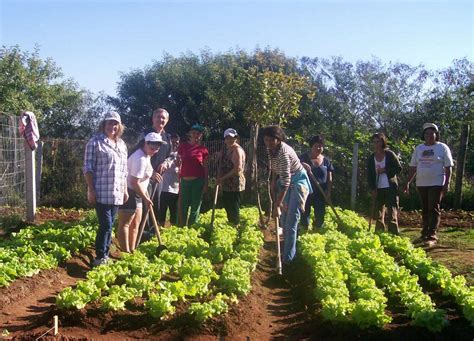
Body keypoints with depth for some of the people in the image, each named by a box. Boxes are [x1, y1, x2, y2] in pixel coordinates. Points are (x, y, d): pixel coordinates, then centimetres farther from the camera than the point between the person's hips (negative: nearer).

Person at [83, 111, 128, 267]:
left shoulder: (121, 144, 15)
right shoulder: (95, 142, -5)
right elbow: (88, 168, -9)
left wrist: (125, 189, 14)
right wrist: (91, 190, -15)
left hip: (116, 193, 6)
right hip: (101, 193, -6)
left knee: (109, 225, 12)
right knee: (106, 225, -10)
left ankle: (105, 254, 23)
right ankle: (100, 257, -1)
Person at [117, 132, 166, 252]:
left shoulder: (146, 156, 9)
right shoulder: (140, 158, -24)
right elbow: (135, 182, -26)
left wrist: (146, 196, 19)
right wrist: (146, 198, -15)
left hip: (135, 194, 11)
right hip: (129, 193, -11)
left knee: (135, 224, 16)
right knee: (125, 224, -6)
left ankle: (131, 251, 24)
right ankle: (126, 253, -4)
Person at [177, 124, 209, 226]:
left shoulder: (203, 149, 2)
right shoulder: (182, 146, 5)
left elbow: (205, 167, 4)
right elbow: (178, 163, 9)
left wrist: (206, 183, -1)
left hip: (198, 181, -1)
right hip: (185, 180, 1)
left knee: (195, 206, 4)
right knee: (183, 206, 6)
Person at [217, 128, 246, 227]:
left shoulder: (237, 150, -14)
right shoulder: (227, 150, 15)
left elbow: (238, 169, -22)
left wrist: (223, 178, -16)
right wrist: (219, 177, 5)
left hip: (235, 185, -9)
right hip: (227, 185, 9)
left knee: (234, 209, -3)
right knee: (227, 207, 16)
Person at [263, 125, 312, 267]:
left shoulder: (284, 153, -33)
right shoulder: (270, 149, -7)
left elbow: (286, 182, -36)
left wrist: (277, 205, -36)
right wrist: (273, 181, 6)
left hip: (297, 182, -9)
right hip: (286, 182, 9)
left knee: (291, 221, -12)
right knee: (284, 219, 15)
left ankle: (287, 259, -8)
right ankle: (289, 251, 32)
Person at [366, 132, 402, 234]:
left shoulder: (390, 154, -1)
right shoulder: (371, 158, 8)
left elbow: (399, 168, -2)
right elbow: (369, 175, 7)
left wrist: (385, 170, -14)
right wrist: (372, 189, -3)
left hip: (390, 187, -4)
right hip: (377, 189, 4)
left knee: (392, 211, -5)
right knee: (378, 212, 7)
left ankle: (393, 233, -3)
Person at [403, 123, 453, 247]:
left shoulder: (442, 148, -1)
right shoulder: (419, 148, 11)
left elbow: (448, 167, -4)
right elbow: (413, 167, 13)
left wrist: (447, 183, -12)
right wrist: (408, 182, 8)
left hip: (436, 184, -5)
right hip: (421, 184, 5)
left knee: (434, 209, -8)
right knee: (425, 210, 11)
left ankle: (432, 236, -9)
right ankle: (425, 234, 18)